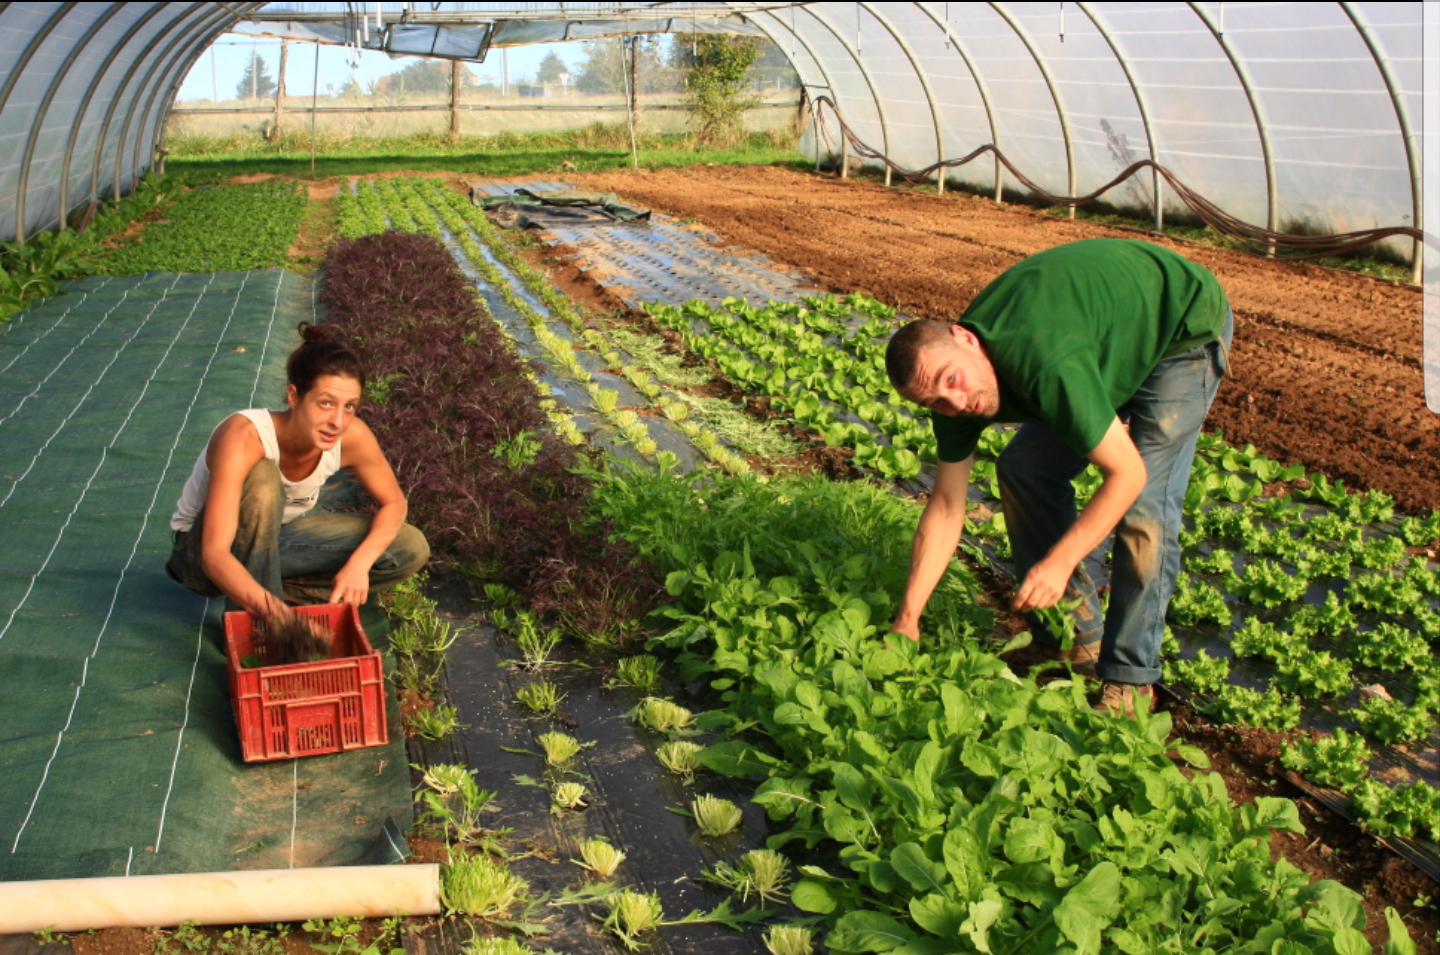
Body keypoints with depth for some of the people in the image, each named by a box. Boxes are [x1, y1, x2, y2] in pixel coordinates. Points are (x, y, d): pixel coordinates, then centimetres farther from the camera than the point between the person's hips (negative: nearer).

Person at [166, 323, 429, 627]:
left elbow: (393, 502, -6)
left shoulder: (352, 437, -23)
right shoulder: (244, 438, -36)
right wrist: (268, 608, -60)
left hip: (276, 537, 5)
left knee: (411, 549, -12)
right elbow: (214, 555, -43)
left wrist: (359, 563, -25)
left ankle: (281, 589, -7)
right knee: (261, 478, -36)